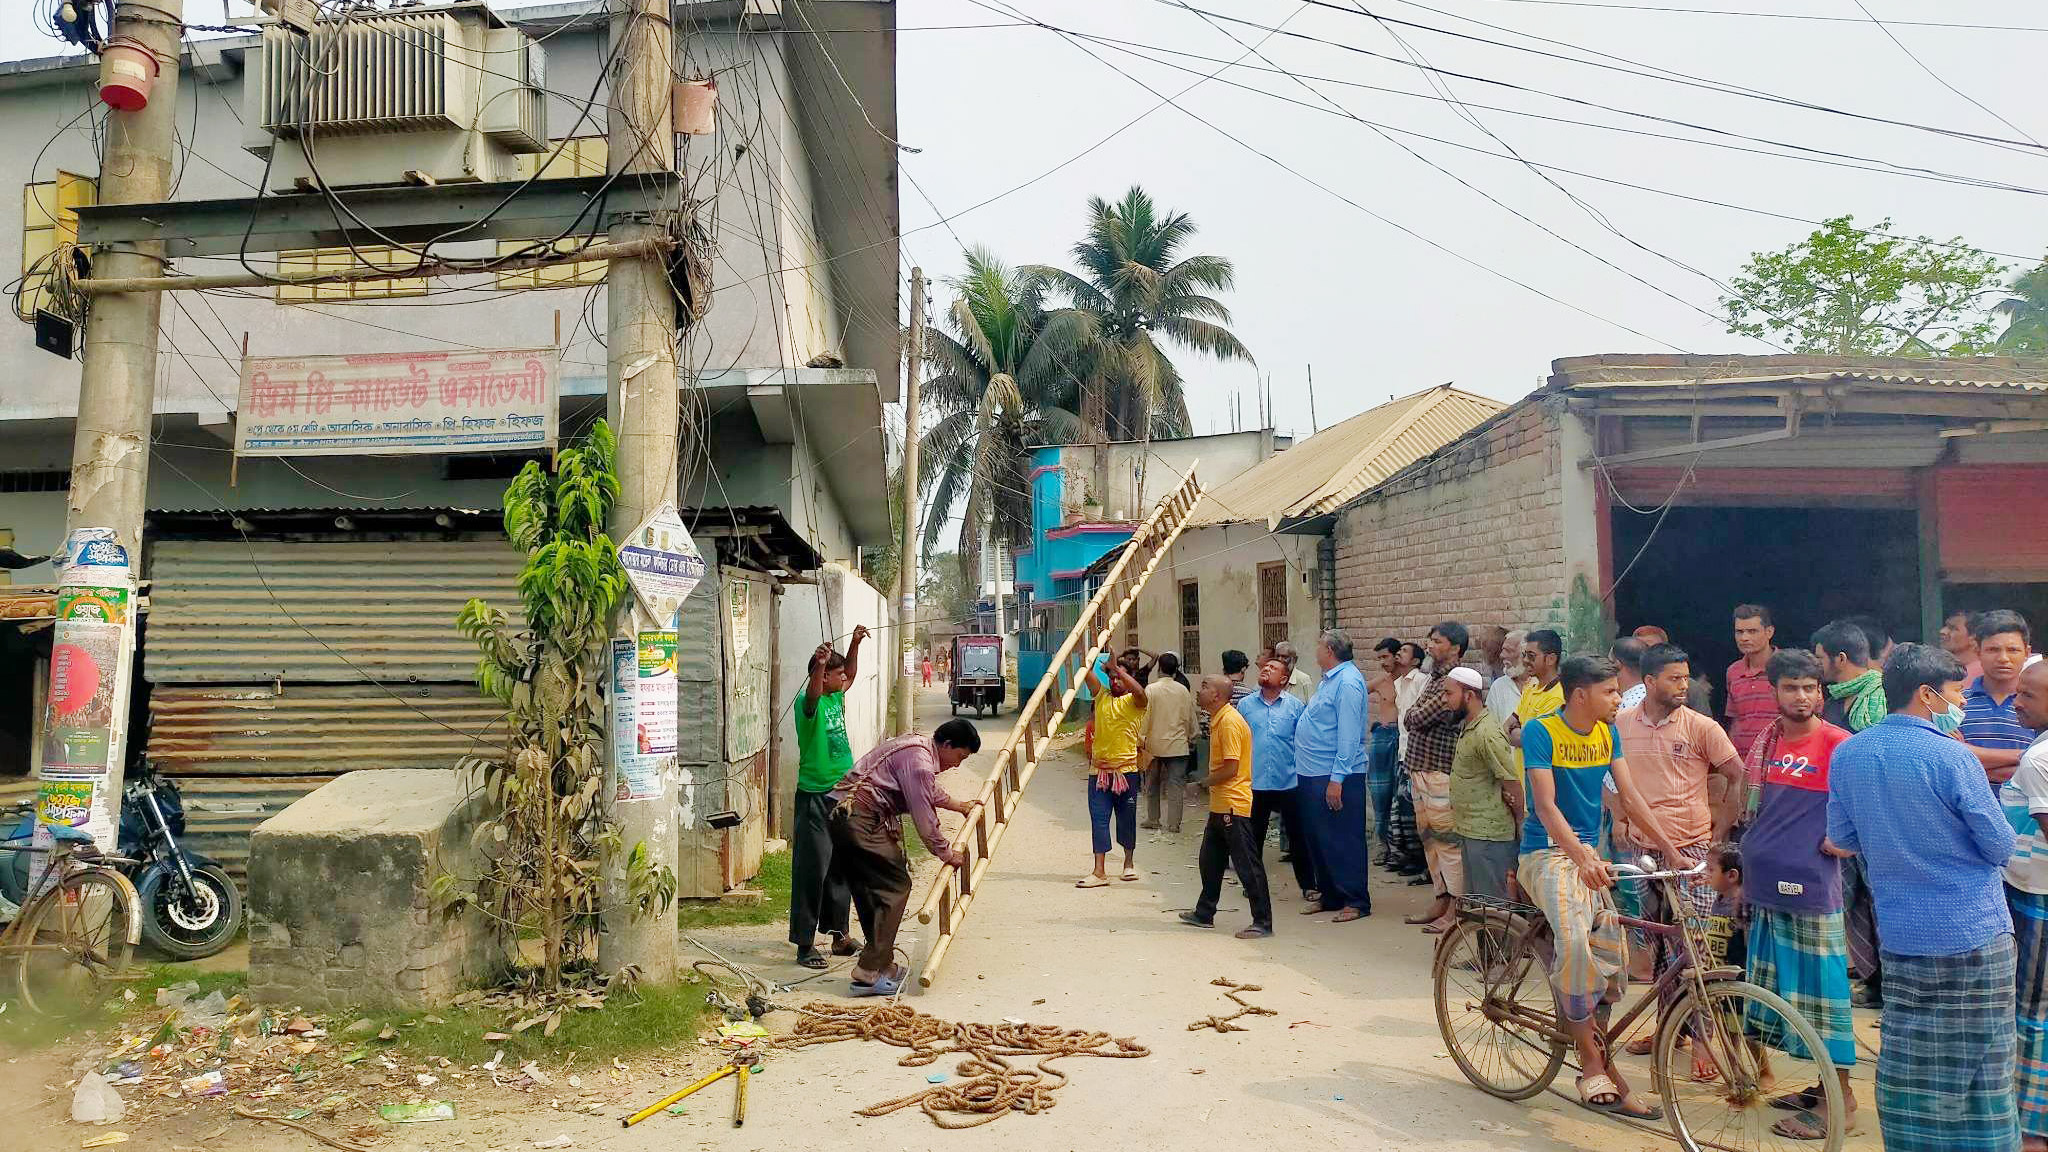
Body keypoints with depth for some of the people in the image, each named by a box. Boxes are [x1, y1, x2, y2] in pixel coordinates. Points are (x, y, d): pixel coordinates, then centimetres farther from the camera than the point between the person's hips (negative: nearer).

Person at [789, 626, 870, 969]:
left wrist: (855, 642, 10)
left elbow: (851, 673, 24)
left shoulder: (836, 698, 9)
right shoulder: (807, 702, -15)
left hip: (842, 793, 8)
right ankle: (805, 944, 3)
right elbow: (813, 694, -38)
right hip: (815, 797, -8)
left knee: (841, 868, 15)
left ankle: (839, 934, 26)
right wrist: (819, 665, -56)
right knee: (812, 870, -4)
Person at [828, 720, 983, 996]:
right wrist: (947, 854, 0)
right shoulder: (919, 761, -16)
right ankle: (869, 973, -6)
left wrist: (961, 805, 51)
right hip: (860, 821, -11)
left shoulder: (918, 746, 17)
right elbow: (924, 819, -14)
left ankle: (882, 965, 22)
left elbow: (931, 792, 38)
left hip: (842, 815, 11)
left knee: (870, 891, 15)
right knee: (895, 886, -7)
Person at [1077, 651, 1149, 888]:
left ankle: (1129, 862, 30)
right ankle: (1099, 871, -1)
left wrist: (1118, 669, -26)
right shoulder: (1101, 696, 9)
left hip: (1126, 770, -3)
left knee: (1126, 819, 10)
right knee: (1099, 820, -2)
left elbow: (1141, 694, -26)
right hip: (1099, 770, 3)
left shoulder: (1133, 702, -2)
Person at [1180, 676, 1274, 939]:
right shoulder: (1218, 720, 14)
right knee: (1210, 860, 18)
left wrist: (1208, 781, -7)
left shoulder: (1229, 722, -18)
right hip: (1220, 805, 11)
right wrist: (1212, 781, 8)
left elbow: (1231, 768, -22)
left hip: (1233, 805, -11)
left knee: (1247, 865, -4)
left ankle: (1263, 922, 3)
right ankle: (1204, 914, 30)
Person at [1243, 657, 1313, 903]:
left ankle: (1308, 885, 15)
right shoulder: (1246, 705, 5)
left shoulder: (1295, 706, -1)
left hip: (1288, 782, -2)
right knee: (1253, 836, 12)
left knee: (1298, 836, 5)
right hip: (1255, 782, 2)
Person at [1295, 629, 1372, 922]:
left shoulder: (1348, 682, -16)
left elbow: (1349, 735, -21)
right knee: (1319, 839, 15)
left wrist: (1337, 779, -24)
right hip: (1312, 774, 10)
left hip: (1336, 777, -10)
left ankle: (1356, 901, 7)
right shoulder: (1328, 680, 15)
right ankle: (1329, 895, 26)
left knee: (1343, 841, -2)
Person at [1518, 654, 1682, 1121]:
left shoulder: (1607, 733, 7)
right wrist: (1582, 858, -34)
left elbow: (1630, 797, 6)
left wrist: (1670, 849, -4)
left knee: (1611, 948, -5)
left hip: (1589, 853, 7)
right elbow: (1545, 805, -21)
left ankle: (1598, 1060, 13)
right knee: (1575, 941, -28)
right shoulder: (1541, 730, -13)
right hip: (1548, 853, -6)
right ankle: (1592, 1059, -13)